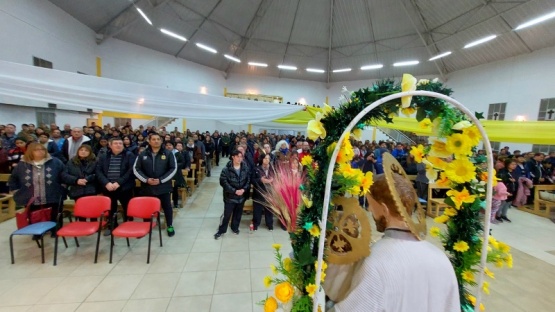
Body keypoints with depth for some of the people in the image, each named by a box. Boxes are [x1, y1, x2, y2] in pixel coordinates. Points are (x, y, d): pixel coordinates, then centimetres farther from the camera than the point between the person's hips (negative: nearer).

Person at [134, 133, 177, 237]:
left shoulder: (168, 154, -3)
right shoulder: (143, 154, 3)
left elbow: (173, 169, -7)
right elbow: (136, 169, 3)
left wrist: (161, 180, -14)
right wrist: (146, 179, -12)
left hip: (164, 187, -2)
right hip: (147, 187, 2)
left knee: (167, 207, 9)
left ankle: (170, 226, 25)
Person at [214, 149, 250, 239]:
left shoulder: (245, 169, -3)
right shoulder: (226, 169, -13)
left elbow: (248, 181, 2)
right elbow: (223, 182, -16)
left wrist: (244, 189, -15)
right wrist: (234, 191, -20)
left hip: (242, 196, 3)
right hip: (230, 196, -3)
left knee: (238, 213, 17)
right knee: (227, 214, 6)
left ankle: (235, 228, 39)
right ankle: (221, 230, 25)